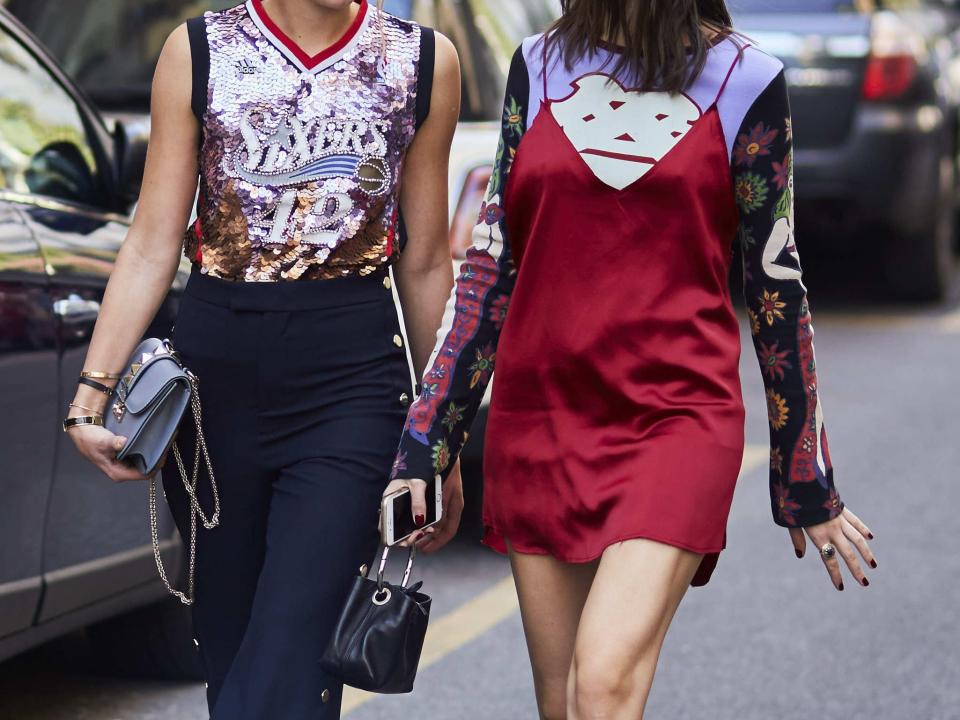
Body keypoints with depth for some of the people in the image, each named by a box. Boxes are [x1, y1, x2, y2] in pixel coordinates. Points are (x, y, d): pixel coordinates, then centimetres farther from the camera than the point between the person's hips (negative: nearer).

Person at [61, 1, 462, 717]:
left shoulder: (423, 60, 6)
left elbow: (425, 261, 11)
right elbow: (153, 243, 3)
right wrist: (92, 389, -6)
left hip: (353, 370, -1)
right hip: (214, 367, 2)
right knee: (228, 650, 7)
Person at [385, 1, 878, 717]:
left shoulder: (743, 80, 2)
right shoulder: (540, 67, 10)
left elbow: (774, 282, 5)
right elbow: (493, 263, 12)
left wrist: (807, 483, 9)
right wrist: (423, 449, 8)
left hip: (678, 417, -4)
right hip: (539, 419, 4)